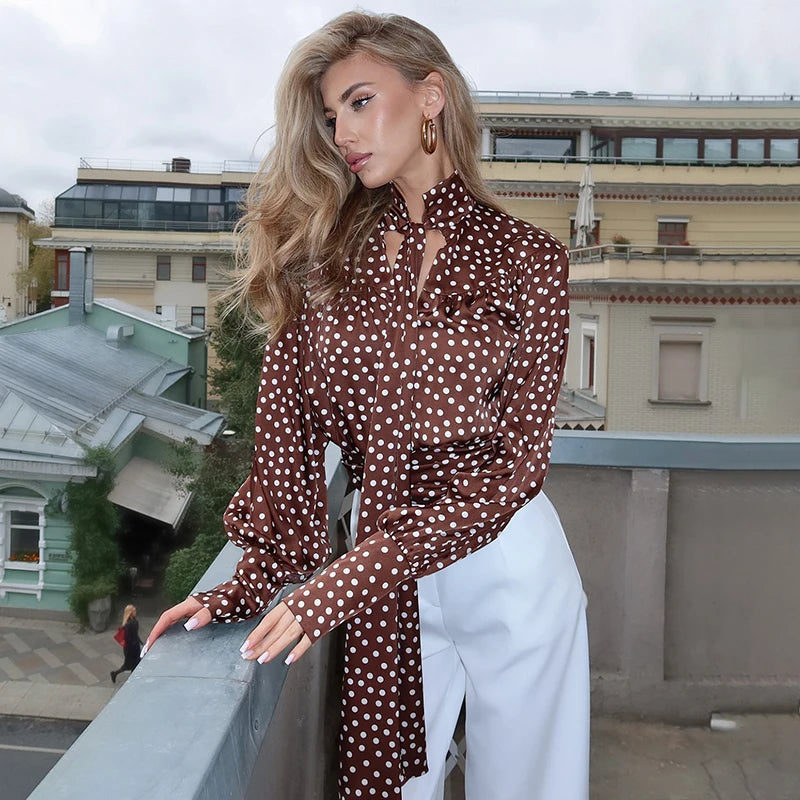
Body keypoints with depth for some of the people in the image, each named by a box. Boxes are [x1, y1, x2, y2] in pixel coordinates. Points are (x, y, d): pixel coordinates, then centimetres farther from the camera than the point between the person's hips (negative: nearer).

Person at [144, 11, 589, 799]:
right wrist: (255, 582, -11)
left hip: (512, 573, -1)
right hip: (383, 586, 2)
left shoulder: (526, 258, -7)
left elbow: (518, 459, -13)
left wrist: (354, 575, -20)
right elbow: (287, 430, -3)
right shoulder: (326, 251, 0)